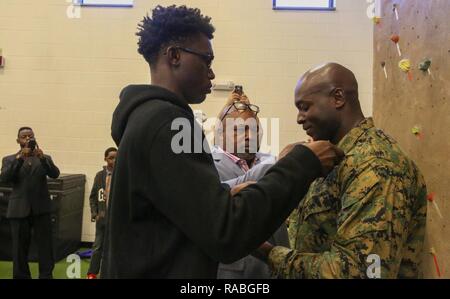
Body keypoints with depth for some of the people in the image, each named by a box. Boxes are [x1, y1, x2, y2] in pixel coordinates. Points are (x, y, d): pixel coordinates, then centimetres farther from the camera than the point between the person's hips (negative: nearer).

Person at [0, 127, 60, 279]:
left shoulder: (45, 158, 12)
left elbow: (55, 174, -6)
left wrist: (42, 158, -21)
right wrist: (20, 158, -17)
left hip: (41, 208, 0)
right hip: (19, 209, 0)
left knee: (45, 246, -1)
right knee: (20, 248, 5)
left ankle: (46, 275, 6)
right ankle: (21, 276, 16)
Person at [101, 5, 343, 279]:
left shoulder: (147, 115, 10)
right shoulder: (164, 122, -23)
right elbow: (226, 233, -28)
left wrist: (227, 195, 6)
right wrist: (303, 164, -22)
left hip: (147, 267, 10)